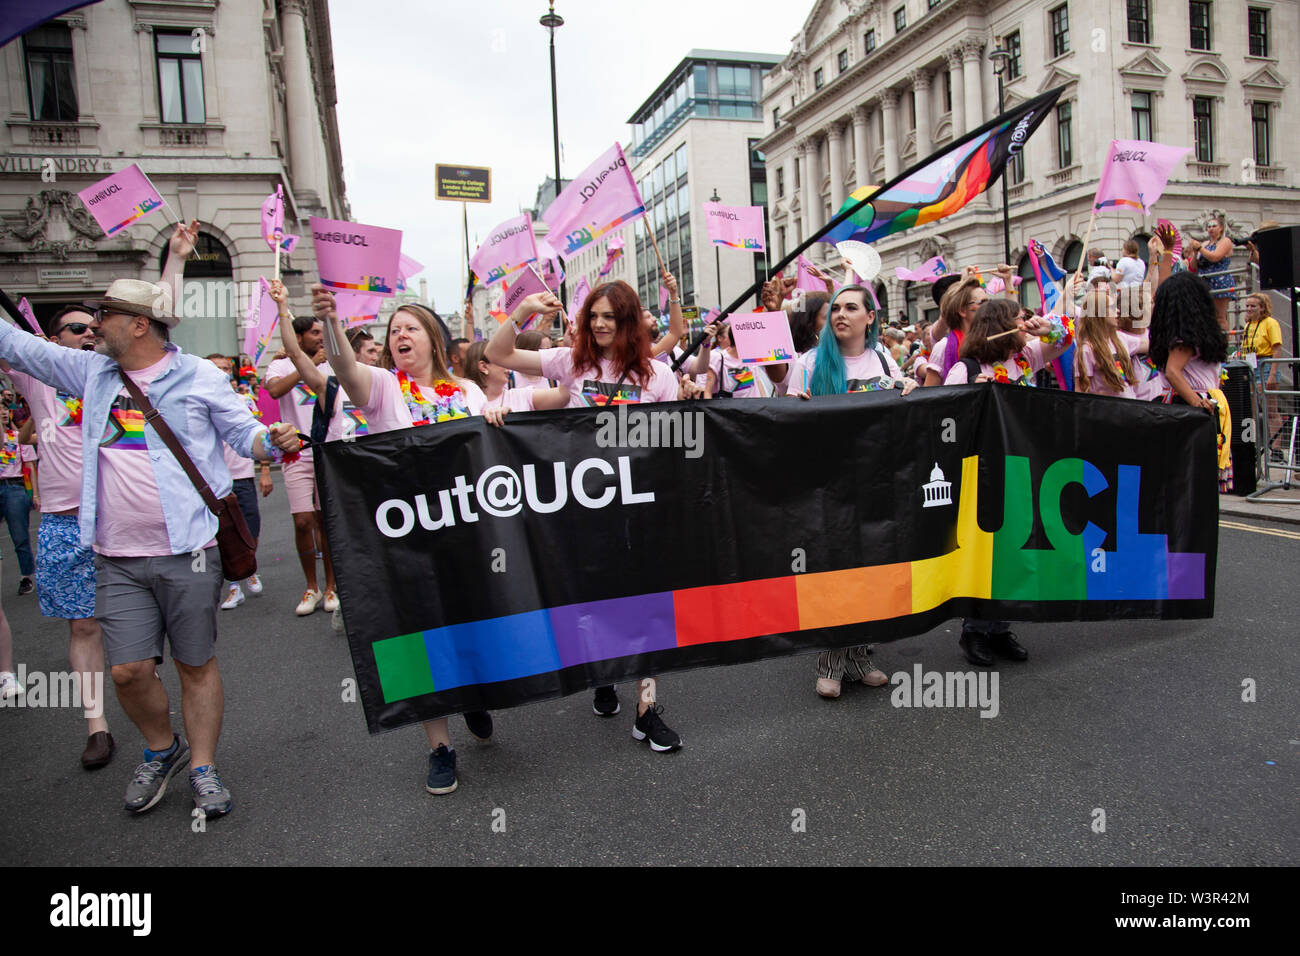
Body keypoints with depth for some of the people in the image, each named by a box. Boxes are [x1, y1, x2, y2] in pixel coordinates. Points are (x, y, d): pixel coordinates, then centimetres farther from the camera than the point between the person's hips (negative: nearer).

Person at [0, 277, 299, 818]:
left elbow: (243, 433, 2)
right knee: (127, 671, 3)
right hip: (118, 559, 4)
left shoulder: (198, 376, -1)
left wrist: (271, 441, -20)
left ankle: (203, 768, 21)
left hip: (188, 551, -4)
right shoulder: (91, 370, 11)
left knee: (196, 665, 6)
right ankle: (162, 750, 29)